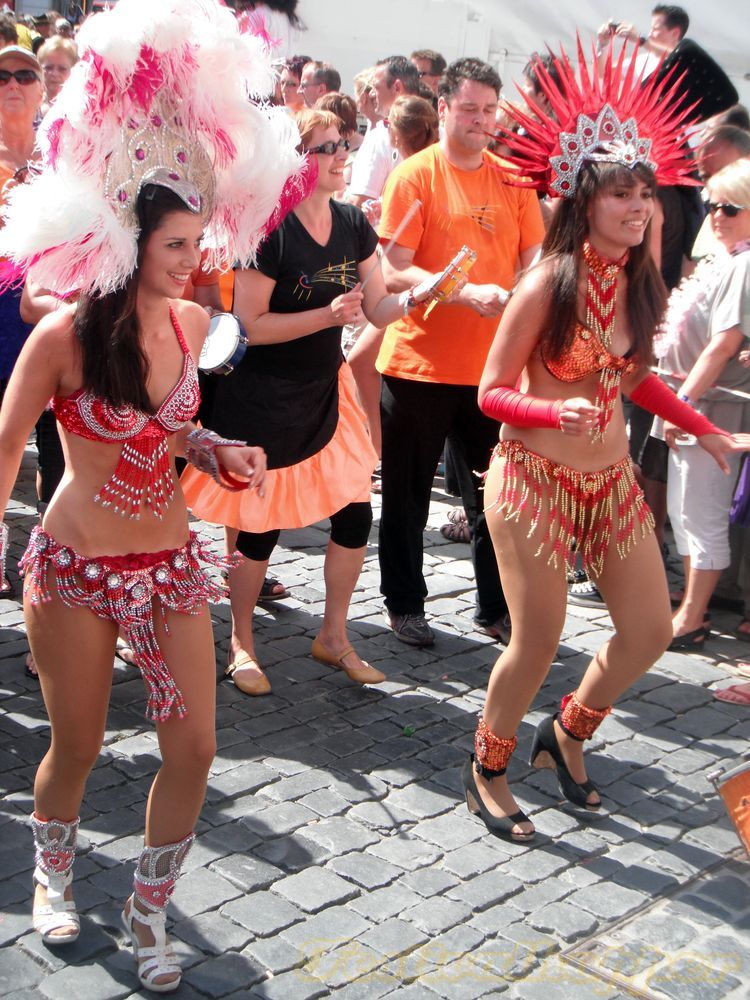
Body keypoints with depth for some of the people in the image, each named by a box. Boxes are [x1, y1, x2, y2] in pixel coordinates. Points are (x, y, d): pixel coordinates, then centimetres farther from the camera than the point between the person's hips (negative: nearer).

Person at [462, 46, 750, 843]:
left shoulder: (639, 283, 2)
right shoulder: (548, 285, -17)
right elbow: (491, 393, -13)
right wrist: (558, 413, -30)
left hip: (611, 479, 7)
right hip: (534, 478, -6)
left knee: (649, 629, 8)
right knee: (536, 642, 0)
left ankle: (568, 734, 35)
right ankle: (486, 769, 26)